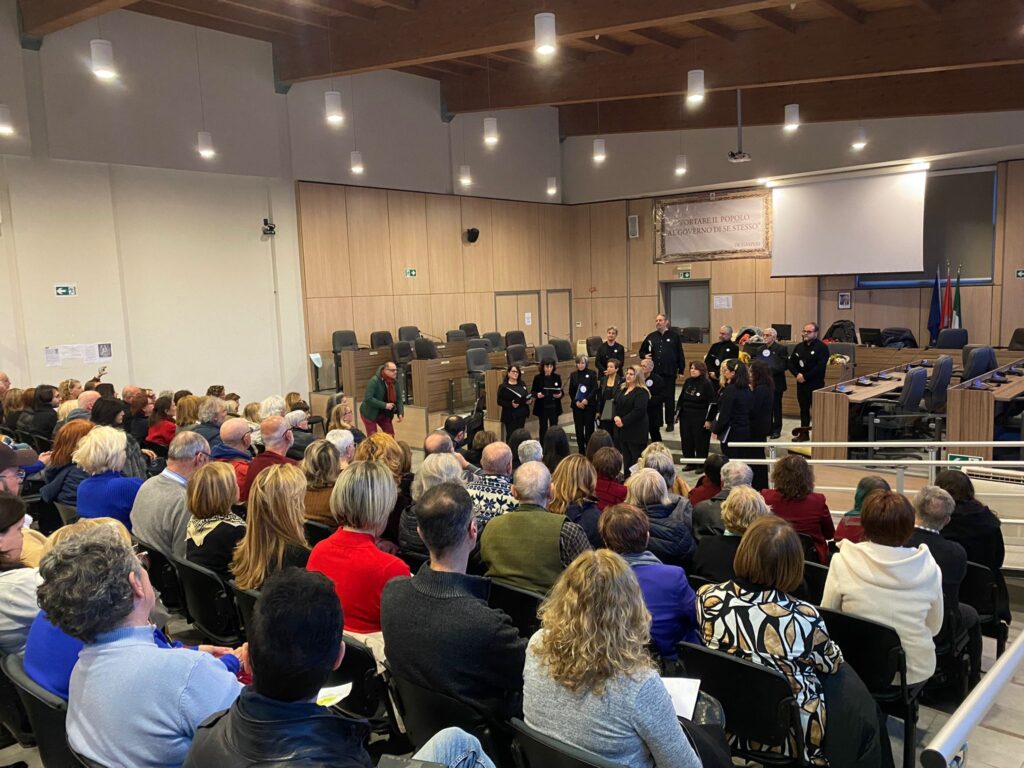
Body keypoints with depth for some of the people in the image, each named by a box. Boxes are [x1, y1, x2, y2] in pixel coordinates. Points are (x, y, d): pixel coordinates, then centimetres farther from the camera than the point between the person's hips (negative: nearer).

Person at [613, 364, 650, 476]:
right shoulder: (622, 389, 13)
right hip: (622, 429, 8)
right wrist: (616, 417, -6)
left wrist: (623, 421, -19)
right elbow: (616, 404, 13)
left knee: (637, 459, -3)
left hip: (636, 430, -8)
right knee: (626, 458, 13)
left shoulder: (641, 392, -12)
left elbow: (639, 410, -21)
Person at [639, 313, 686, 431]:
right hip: (654, 372, 3)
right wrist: (644, 356, -6)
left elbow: (680, 354, 2)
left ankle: (670, 422, 14)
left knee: (669, 397, 5)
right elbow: (642, 351, 17)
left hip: (669, 373, -2)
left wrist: (681, 370, 0)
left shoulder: (674, 336, 1)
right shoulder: (651, 337, 8)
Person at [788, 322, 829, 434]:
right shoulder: (799, 346, 12)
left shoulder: (822, 347, -8)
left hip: (816, 384, -6)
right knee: (804, 409, 12)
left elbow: (820, 366, -18)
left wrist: (805, 376, -18)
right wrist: (797, 374, -9)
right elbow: (791, 362, 10)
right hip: (801, 383, 6)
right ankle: (804, 433, 19)